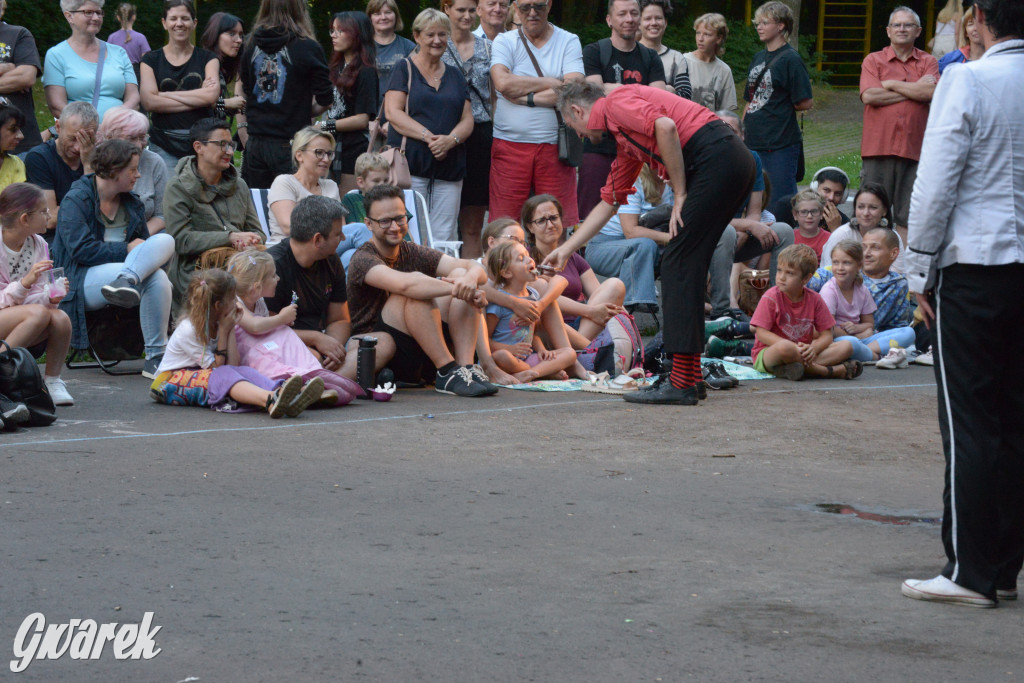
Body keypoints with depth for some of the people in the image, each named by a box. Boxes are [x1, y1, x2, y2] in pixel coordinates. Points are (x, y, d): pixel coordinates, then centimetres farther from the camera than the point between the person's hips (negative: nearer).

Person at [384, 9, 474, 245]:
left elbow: (468, 120, 13)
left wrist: (450, 139, -10)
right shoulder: (404, 69, 6)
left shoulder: (455, 76, 19)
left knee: (444, 239, -2)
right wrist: (428, 136, -17)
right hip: (410, 165, -4)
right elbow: (393, 112, -5)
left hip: (449, 171, 4)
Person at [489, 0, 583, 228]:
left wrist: (525, 98, -10)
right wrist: (552, 83, -6)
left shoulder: (569, 42, 6)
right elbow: (503, 83, -12)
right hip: (510, 146, 0)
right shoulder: (504, 42, 7)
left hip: (554, 147, 0)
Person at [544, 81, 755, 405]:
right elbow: (609, 202, 37)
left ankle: (681, 383, -10)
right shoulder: (623, 138, 30)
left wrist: (680, 196, -10)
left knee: (678, 265, -8)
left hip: (716, 157, -10)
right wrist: (566, 249, 42)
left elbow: (666, 126, -18)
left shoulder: (616, 101, 1)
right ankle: (688, 375, 14)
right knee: (687, 267, 13)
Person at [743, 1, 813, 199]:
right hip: (753, 142, 8)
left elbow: (806, 103, -12)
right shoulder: (758, 58, 15)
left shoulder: (790, 59, -9)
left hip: (781, 144, -8)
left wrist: (782, 107, 3)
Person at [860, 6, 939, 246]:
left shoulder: (928, 62, 12)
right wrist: (914, 90, -3)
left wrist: (891, 84, -2)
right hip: (878, 146, -1)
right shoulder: (873, 60, 9)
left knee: (907, 217, 1)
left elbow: (932, 92, -7)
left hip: (914, 148, 1)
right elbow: (869, 95, -8)